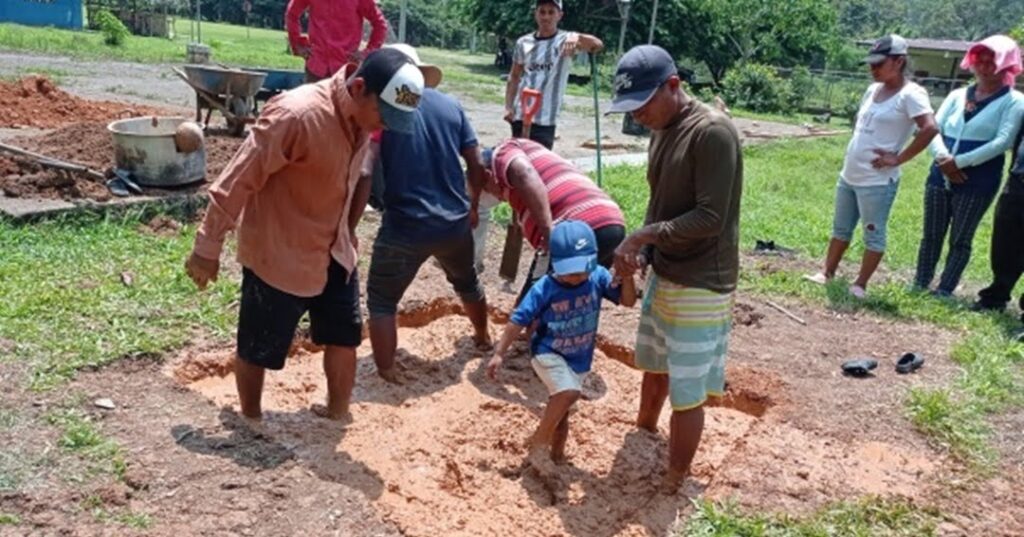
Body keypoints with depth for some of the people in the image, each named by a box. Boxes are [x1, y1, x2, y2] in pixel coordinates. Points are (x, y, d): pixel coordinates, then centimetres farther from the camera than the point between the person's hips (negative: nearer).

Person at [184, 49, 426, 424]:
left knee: (345, 336, 16)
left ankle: (336, 416, 36)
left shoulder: (363, 118, -5)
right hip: (277, 256, -7)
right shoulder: (296, 115, -29)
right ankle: (251, 423, 32)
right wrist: (208, 247, -17)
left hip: (333, 252, 7)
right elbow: (238, 180, -23)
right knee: (257, 349, 10)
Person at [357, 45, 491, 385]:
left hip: (405, 226, -5)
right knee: (467, 281, 31)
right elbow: (477, 165, 8)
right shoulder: (450, 105, 7)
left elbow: (364, 173, -15)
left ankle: (386, 375, 8)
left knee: (382, 300, 11)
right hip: (455, 223, 5)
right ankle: (483, 337, 53)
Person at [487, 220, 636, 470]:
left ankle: (556, 453, 39)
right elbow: (518, 321, -16)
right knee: (569, 393, -28)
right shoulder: (544, 289, -21)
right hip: (548, 353, -4)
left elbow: (628, 301, -8)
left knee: (561, 407, 17)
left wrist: (626, 275, -26)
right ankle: (539, 440, -7)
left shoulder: (598, 277, -13)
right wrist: (499, 353, -15)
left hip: (579, 359, 4)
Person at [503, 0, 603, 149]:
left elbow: (598, 45, -22)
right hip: (520, 115, 4)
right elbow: (514, 77, 14)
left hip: (545, 119, -4)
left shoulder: (566, 40, -4)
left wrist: (577, 37, -42)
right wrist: (508, 106, 2)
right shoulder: (523, 42, 6)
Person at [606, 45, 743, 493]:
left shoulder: (713, 131, -21)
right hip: (662, 274, 9)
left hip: (699, 286, -8)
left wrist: (644, 235, -17)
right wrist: (638, 251, -2)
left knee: (687, 394, 3)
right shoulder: (662, 131, 6)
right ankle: (644, 430, 51)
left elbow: (710, 219, -23)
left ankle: (673, 485, 20)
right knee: (655, 366, 27)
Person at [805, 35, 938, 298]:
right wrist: (857, 147, 10)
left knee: (873, 234, 4)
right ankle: (826, 273, 27)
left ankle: (860, 285, 12)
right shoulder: (873, 90, 11)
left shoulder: (910, 94, -13)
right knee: (841, 228, 17)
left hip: (877, 181, -8)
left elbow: (930, 128, -24)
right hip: (848, 175, 8)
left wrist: (898, 158, -20)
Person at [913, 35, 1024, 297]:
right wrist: (942, 157, -16)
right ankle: (920, 286, 17)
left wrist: (959, 161, -18)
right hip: (940, 176, 4)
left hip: (977, 183, -4)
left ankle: (944, 292, 7)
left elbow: (1002, 142, -14)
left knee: (960, 240, 2)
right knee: (931, 236, 9)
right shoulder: (958, 95, 11)